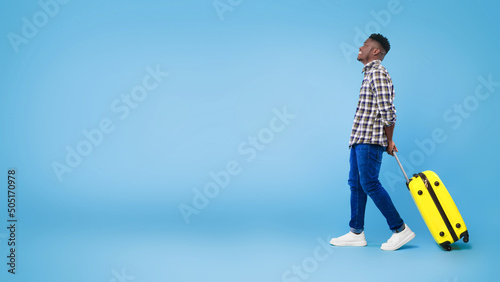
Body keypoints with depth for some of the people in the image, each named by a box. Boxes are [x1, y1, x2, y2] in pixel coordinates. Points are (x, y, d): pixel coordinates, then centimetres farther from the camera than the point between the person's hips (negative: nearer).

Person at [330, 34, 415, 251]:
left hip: (370, 140, -10)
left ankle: (400, 230, -2)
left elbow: (387, 111, -17)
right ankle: (356, 233, 16)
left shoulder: (377, 73, -11)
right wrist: (387, 140, 18)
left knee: (370, 184, -10)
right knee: (356, 184, 10)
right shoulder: (370, 73, 20)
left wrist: (388, 140, -10)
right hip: (359, 139, 10)